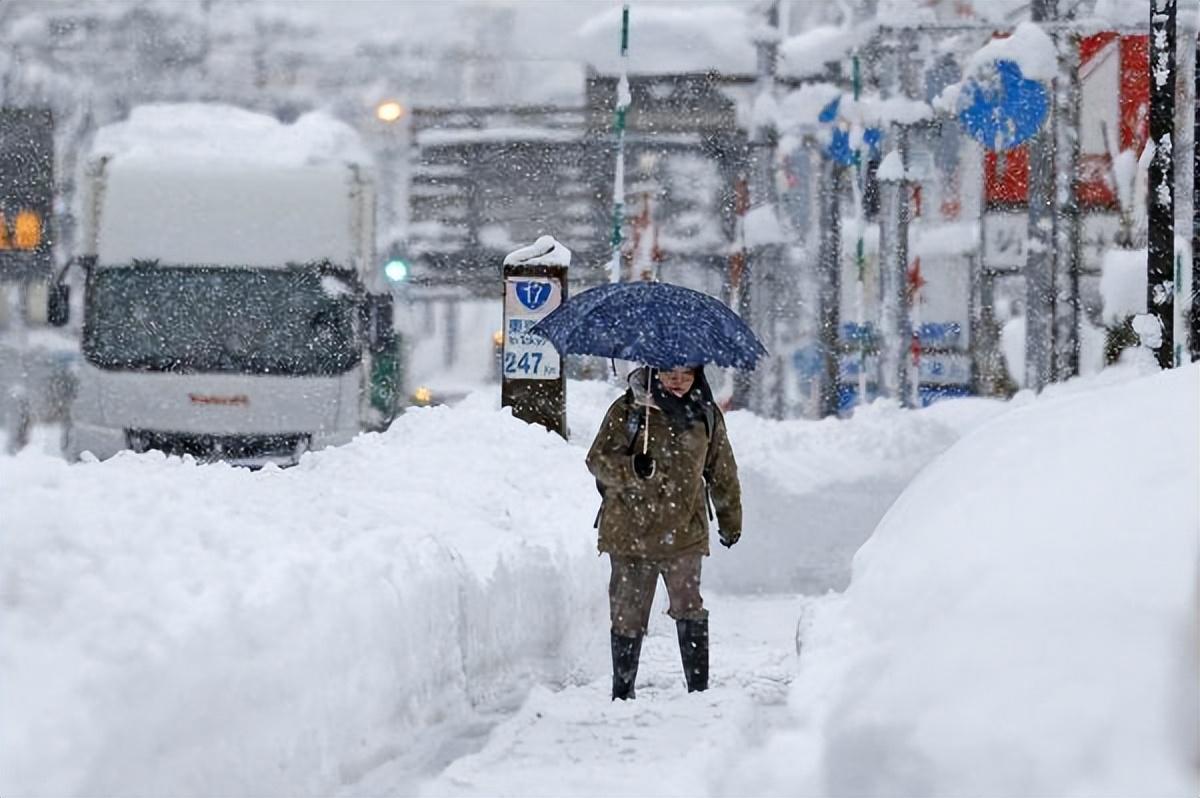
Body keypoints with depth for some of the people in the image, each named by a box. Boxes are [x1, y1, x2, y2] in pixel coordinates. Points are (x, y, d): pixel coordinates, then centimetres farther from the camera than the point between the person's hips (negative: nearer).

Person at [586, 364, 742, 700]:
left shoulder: (706, 415, 8)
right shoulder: (627, 411, -1)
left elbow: (722, 473, 20)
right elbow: (598, 460, -5)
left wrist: (731, 521, 26)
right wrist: (633, 468, -25)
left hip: (684, 533, 1)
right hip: (630, 532, -1)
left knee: (690, 609, -9)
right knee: (628, 616, 4)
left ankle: (699, 688, -4)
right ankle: (622, 692, 15)